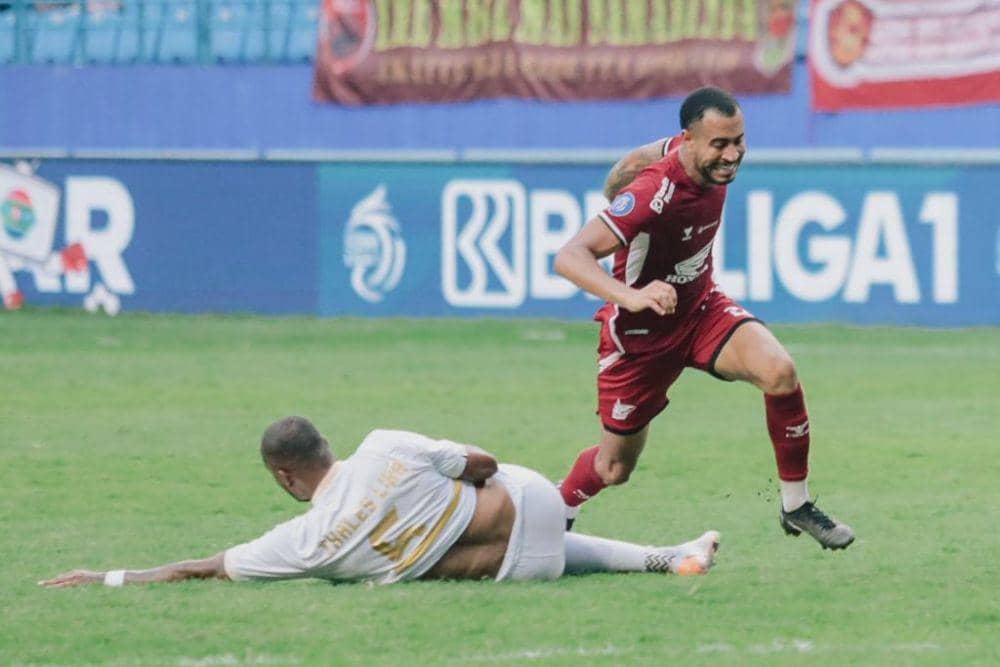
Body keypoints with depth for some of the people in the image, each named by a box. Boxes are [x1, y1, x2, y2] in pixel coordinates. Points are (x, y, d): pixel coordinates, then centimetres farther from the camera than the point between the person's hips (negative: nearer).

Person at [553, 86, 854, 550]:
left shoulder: (714, 161, -12)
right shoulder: (654, 194, -34)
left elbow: (634, 162, 9)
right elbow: (570, 257, -44)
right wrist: (629, 295, -59)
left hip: (701, 309, 5)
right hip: (640, 334, -5)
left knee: (780, 372, -24)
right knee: (614, 468, 9)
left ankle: (796, 506, -8)